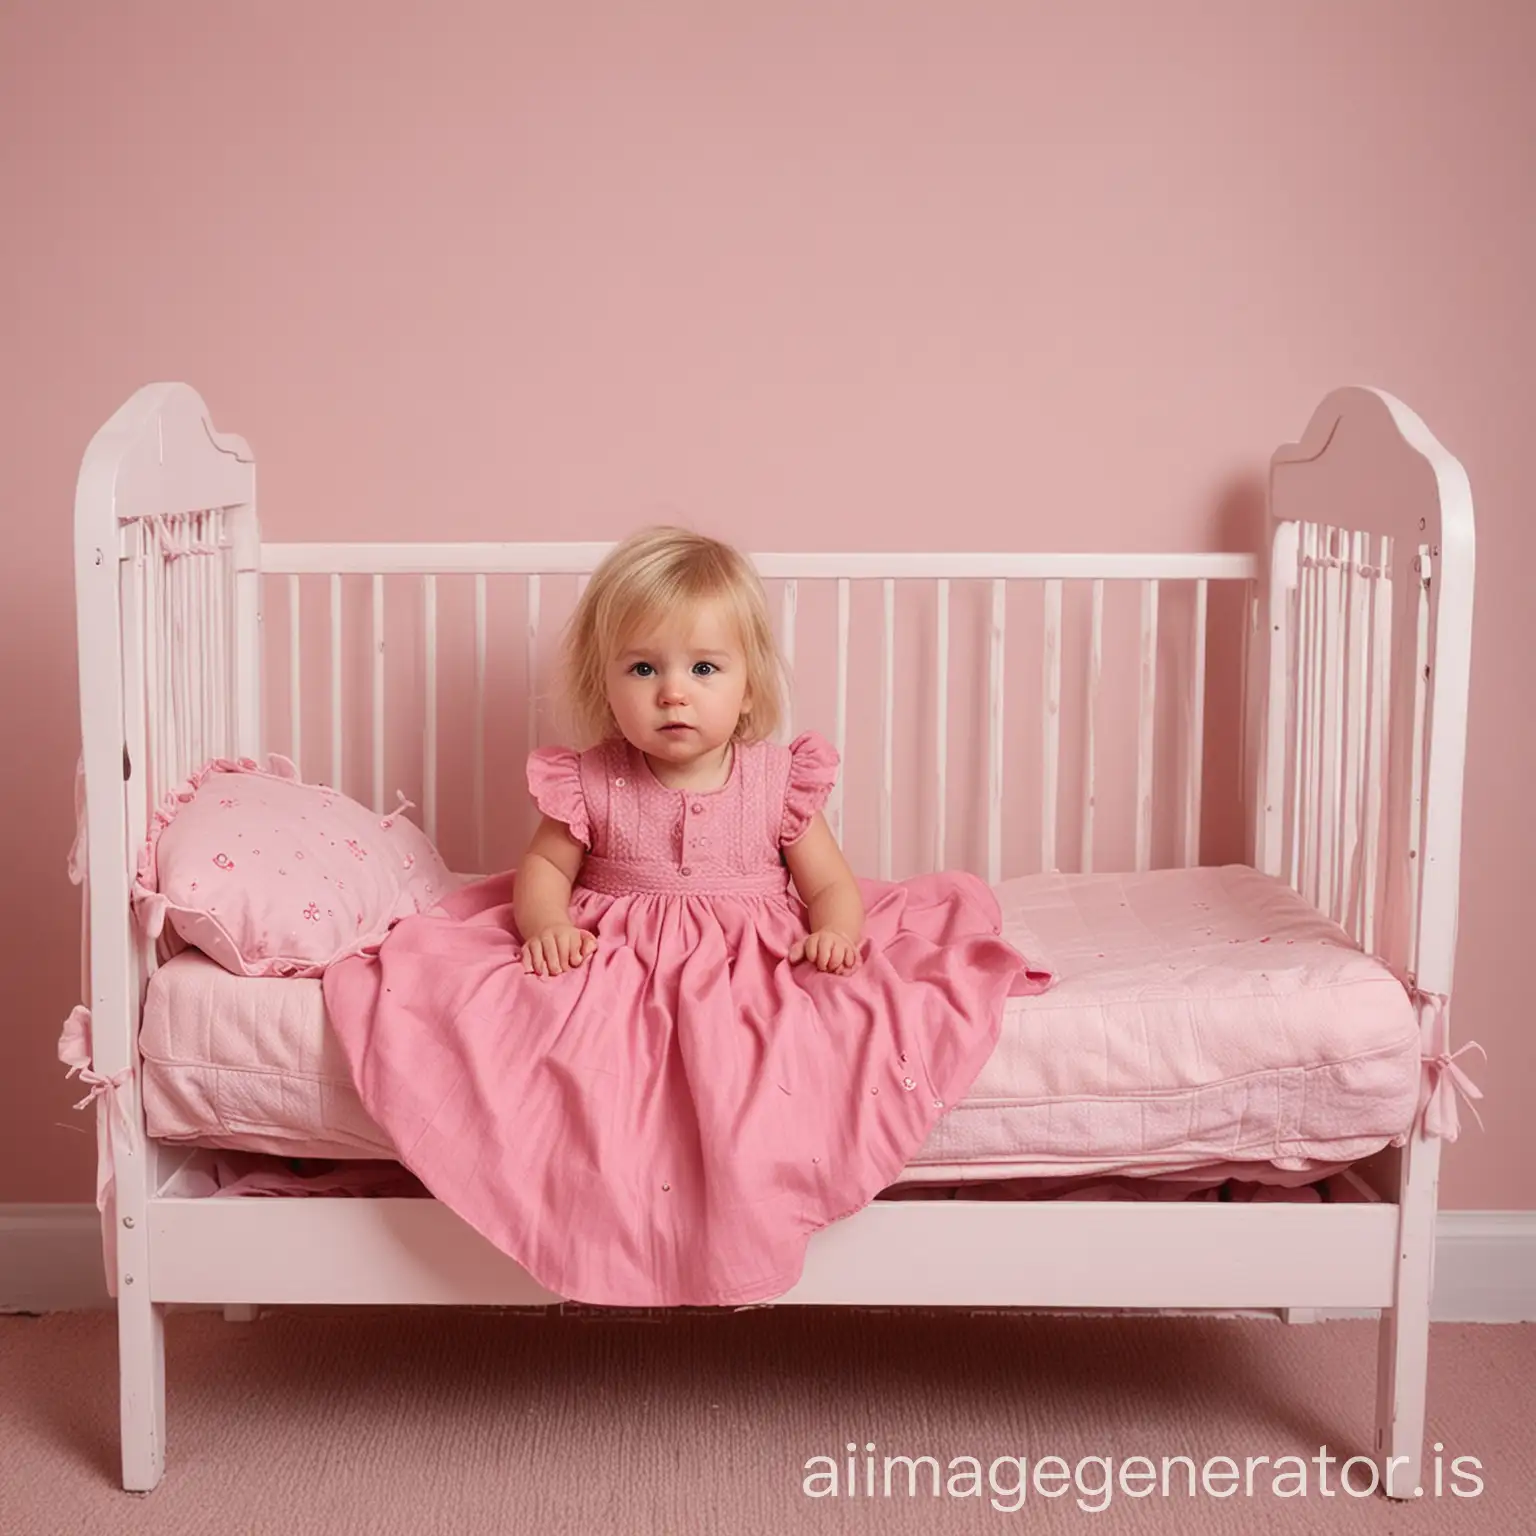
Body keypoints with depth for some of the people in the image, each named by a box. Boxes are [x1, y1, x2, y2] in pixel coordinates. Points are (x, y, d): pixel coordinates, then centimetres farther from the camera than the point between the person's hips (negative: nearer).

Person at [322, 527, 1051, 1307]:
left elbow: (829, 884, 1)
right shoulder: (591, 784, -2)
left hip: (757, 958, 0)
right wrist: (544, 922, -14)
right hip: (616, 954, 0)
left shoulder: (777, 781, -2)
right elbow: (544, 866, 8)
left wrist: (835, 931, -21)